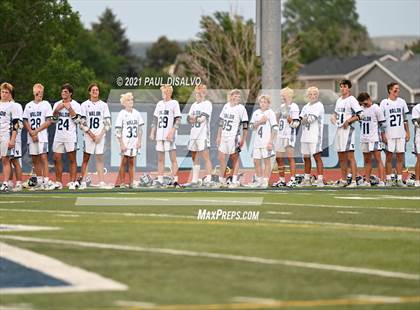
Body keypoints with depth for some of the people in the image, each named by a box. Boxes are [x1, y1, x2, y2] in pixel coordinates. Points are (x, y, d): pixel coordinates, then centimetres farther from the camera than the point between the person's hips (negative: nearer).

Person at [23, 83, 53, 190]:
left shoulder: (46, 104, 2)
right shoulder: (28, 105, 12)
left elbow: (49, 122, -4)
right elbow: (25, 122, 9)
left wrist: (36, 131, -10)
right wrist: (31, 133, -7)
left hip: (42, 136, -4)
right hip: (31, 137, 4)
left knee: (43, 158, -12)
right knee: (34, 159, 6)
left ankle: (46, 181, -16)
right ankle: (39, 181, 13)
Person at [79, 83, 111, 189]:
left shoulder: (103, 105, 8)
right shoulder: (85, 105, 4)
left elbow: (107, 123, 6)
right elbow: (82, 123, 1)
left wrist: (100, 135, -5)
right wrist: (90, 134, -8)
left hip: (100, 136, 1)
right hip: (88, 136, -1)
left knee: (99, 158, 0)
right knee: (86, 158, -2)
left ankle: (101, 182, -2)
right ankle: (83, 182, -1)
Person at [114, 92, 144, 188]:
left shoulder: (136, 113, 7)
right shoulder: (122, 114, -5)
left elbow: (140, 128, 12)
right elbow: (118, 131, -7)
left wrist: (139, 141, 3)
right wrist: (121, 144, -12)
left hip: (134, 143, 4)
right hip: (125, 142, -4)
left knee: (132, 163, 6)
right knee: (124, 162, -4)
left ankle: (131, 182, 9)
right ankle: (121, 182, 1)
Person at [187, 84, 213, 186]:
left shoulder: (207, 104, -4)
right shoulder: (194, 105, 19)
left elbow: (202, 118, -15)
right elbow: (189, 118, 10)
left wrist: (193, 118, 0)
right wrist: (197, 118, -9)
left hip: (203, 135, -7)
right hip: (193, 134, 7)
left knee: (206, 157, -10)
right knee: (195, 158, 9)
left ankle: (208, 179, -12)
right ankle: (194, 180, 14)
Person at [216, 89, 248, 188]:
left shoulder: (241, 108, -6)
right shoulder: (226, 107, 11)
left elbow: (245, 126, -6)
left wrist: (243, 139, -9)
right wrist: (218, 136, 15)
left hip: (234, 137, -5)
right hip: (224, 137, 5)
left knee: (235, 158, 0)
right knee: (221, 157, 5)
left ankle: (235, 181, 4)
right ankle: (222, 180, 15)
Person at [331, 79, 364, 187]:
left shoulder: (351, 100, -8)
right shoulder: (339, 100, 17)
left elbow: (360, 115, -15)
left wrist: (349, 120, -18)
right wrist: (334, 117, 10)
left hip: (348, 129, -9)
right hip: (339, 130, 9)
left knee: (350, 157, -12)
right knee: (341, 157, 12)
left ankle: (354, 181, -15)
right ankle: (343, 180, 20)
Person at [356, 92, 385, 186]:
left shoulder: (376, 108, -6)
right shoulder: (361, 109, 11)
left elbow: (382, 123, -2)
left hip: (374, 139, -6)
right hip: (364, 139, 6)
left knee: (378, 159, -8)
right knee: (367, 161, 10)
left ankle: (382, 181, -12)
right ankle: (367, 181, 14)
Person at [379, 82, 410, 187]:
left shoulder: (402, 102, 9)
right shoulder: (384, 103, -1)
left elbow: (405, 119, 14)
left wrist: (407, 132, 9)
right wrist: (383, 134, -7)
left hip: (401, 134, 3)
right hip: (389, 134, -3)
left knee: (400, 157, 4)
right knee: (389, 157, -1)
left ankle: (399, 180, 8)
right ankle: (388, 180, 4)